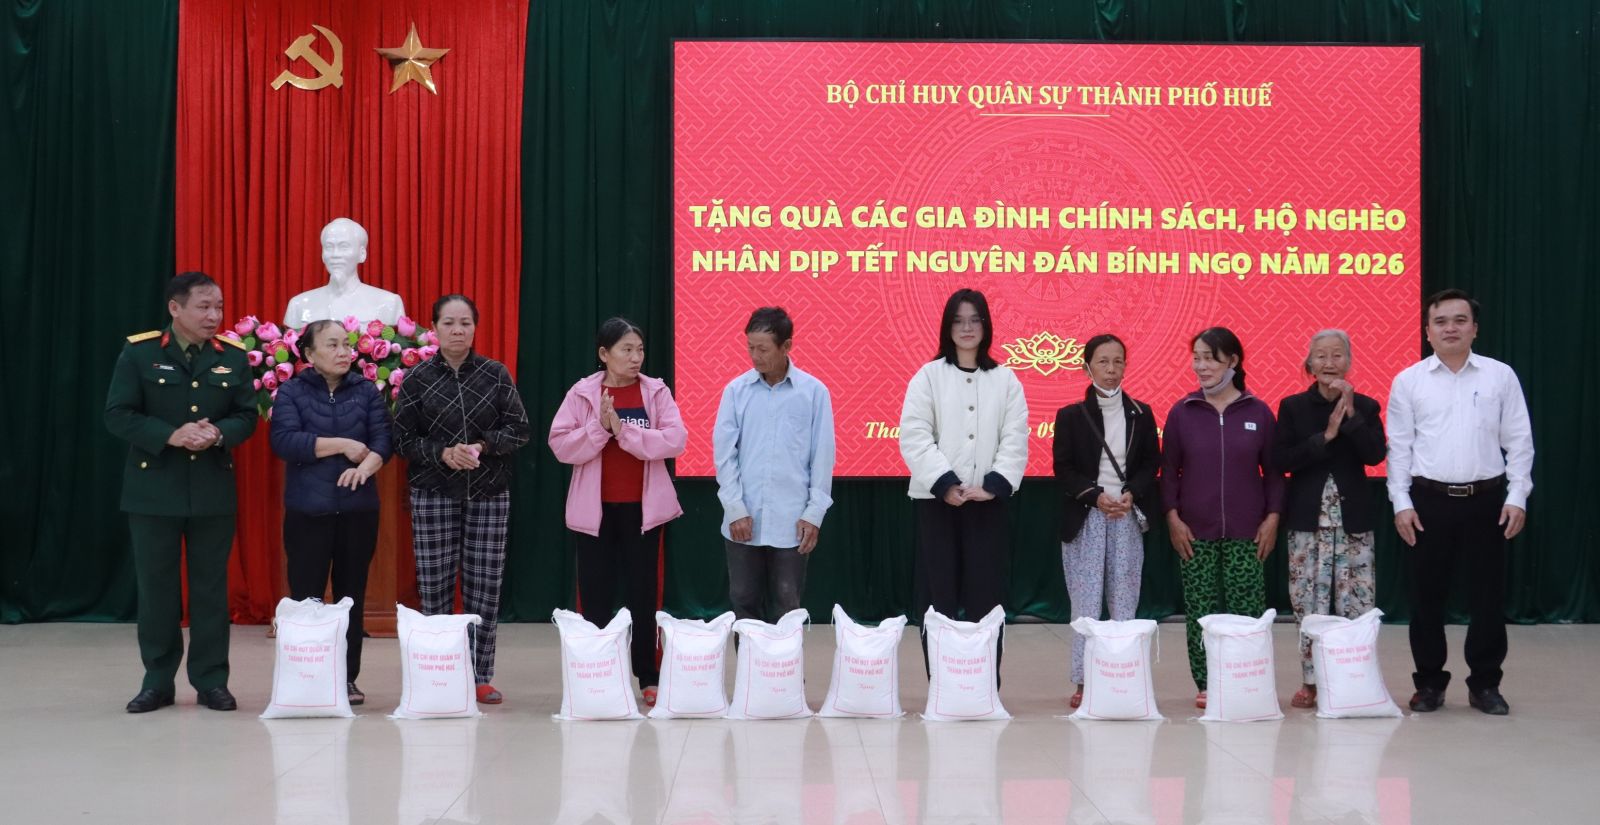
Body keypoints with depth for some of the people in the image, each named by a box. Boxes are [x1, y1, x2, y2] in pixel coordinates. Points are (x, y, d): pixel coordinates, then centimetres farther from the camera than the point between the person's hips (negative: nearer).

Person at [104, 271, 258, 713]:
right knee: (156, 587, 6)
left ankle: (211, 680, 15)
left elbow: (246, 416, 4)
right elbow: (118, 415, -7)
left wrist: (218, 434, -17)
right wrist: (171, 435, -20)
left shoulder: (234, 356, 3)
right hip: (154, 488, -1)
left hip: (213, 490, 1)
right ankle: (158, 681, 18)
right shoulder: (139, 352, -3)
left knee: (211, 587, 6)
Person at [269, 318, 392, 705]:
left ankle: (347, 678, 15)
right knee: (305, 597, 0)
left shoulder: (366, 390, 7)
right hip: (308, 510, -2)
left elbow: (383, 439, -2)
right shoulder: (292, 391, 1)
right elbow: (283, 441, -13)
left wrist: (365, 467, -22)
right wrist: (343, 445, -14)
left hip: (358, 509, 2)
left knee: (352, 595, 7)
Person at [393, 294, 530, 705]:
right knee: (435, 587, 0)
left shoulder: (496, 373, 3)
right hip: (433, 494, -1)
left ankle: (480, 676, 10)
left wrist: (483, 446, -14)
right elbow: (403, 439, 1)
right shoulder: (418, 378, 1)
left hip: (489, 493, 1)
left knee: (484, 586, 1)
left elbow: (519, 429, 2)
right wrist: (443, 452, -15)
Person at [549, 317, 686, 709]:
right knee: (595, 592, 4)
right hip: (596, 508, 0)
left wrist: (625, 431, -19)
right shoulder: (582, 393, -1)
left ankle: (648, 678, 12)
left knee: (642, 591, 5)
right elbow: (561, 445, -7)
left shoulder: (656, 391, 1)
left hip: (642, 507, 0)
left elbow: (675, 441, -11)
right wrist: (600, 428, -20)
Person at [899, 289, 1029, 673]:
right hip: (937, 500, -1)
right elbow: (914, 437, -5)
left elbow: (1015, 440, 1)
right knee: (939, 598, 1)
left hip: (988, 503, 1)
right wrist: (945, 483, -16)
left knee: (985, 599, 2)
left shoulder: (1005, 380, 9)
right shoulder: (928, 376, 4)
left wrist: (994, 485, -13)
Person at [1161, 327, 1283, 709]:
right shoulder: (1182, 412, 3)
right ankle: (1206, 686, 11)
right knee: (1200, 612, 2)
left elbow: (1273, 470, 6)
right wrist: (1173, 518, -2)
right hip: (1195, 532, 1)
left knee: (1247, 610, -2)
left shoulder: (1258, 412, 2)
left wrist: (1272, 517, -1)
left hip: (1246, 532, 0)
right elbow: (1169, 471, 6)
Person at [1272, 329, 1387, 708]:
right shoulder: (1292, 407, 3)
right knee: (1309, 604, 1)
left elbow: (1375, 454, -10)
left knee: (1357, 603, -2)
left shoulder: (1365, 406, 5)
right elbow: (1281, 459, -7)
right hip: (1307, 519, 0)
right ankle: (1310, 682, 10)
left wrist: (1350, 413, -16)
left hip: (1353, 519, 0)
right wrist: (1325, 436, -14)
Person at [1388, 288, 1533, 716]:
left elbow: (1519, 441, 3)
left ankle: (1485, 684, 18)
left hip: (1487, 499, 0)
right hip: (1429, 500, 0)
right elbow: (1399, 446, 2)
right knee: (1427, 595, 5)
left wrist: (1517, 497, -4)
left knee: (1487, 594, 5)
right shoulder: (1408, 380, 2)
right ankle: (1430, 682, 17)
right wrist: (1401, 503, -4)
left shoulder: (1500, 376, 3)